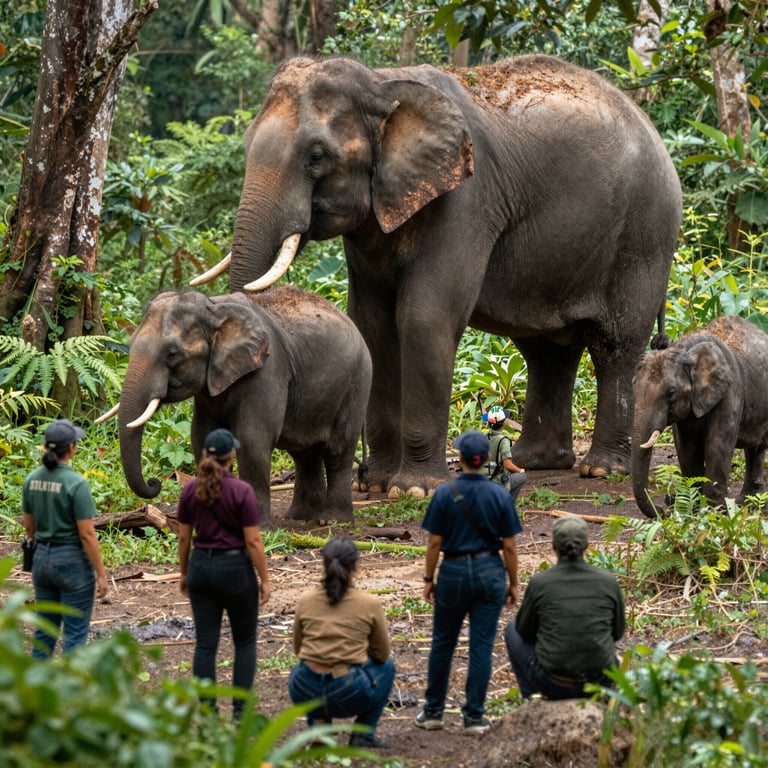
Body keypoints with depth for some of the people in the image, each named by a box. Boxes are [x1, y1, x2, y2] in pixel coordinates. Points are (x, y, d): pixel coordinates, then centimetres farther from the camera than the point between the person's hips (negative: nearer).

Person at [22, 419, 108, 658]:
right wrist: (101, 574, -11)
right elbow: (86, 534, -18)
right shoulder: (76, 483, -19)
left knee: (45, 630, 16)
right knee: (75, 634, 2)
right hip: (73, 561, -6)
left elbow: (29, 526, 11)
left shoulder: (32, 479, 0)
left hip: (42, 559, 6)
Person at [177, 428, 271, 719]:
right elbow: (253, 541, -13)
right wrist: (264, 579, -5)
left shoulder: (191, 490, -1)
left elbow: (184, 536, 5)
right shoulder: (241, 491, -14)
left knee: (205, 643, 6)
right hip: (235, 567, -3)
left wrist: (184, 573, 18)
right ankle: (241, 710, 5)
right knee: (245, 641, 11)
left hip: (201, 566, 4)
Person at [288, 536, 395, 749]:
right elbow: (382, 654, 12)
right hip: (349, 695, -2)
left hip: (305, 694, 2)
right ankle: (363, 734, 18)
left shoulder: (305, 601, 3)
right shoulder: (370, 604, -3)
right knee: (386, 667, 30)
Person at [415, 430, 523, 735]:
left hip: (453, 572, -1)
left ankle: (433, 711, 20)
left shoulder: (444, 493, -9)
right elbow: (509, 545, -3)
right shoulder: (499, 495, -5)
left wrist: (428, 579, 5)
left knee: (442, 643, 14)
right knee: (482, 646, 3)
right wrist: (513, 584, 7)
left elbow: (434, 542, -5)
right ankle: (474, 716, 5)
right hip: (489, 572, 1)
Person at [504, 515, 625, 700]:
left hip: (553, 685, -3)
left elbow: (525, 631, 7)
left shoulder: (539, 582, -9)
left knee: (513, 630, 25)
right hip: (600, 682, 3)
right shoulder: (608, 581, -4)